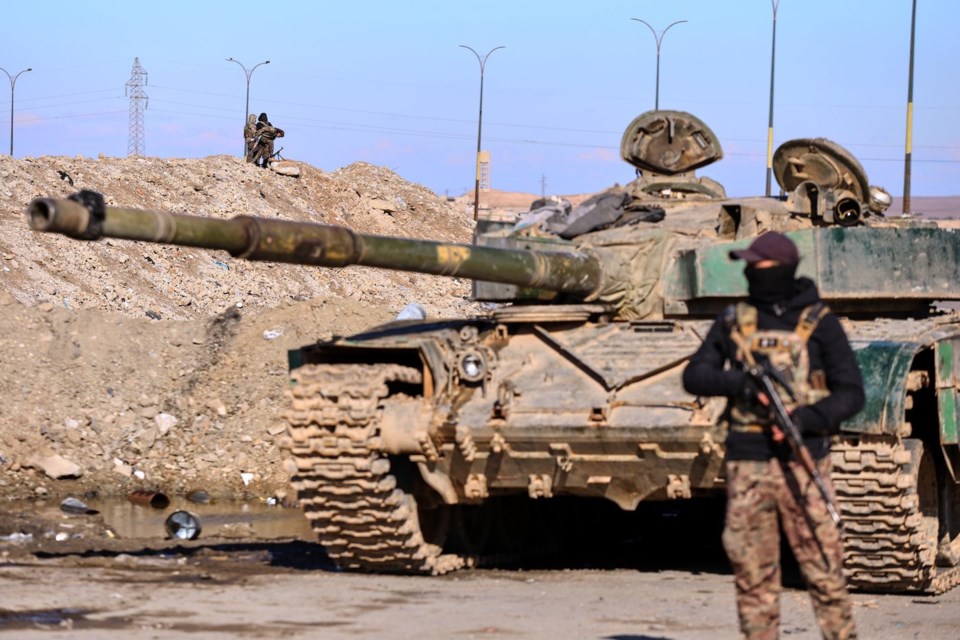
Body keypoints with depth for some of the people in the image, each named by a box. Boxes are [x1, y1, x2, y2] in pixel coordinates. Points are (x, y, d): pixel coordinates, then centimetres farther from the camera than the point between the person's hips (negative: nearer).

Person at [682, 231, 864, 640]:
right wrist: (741, 382, -14)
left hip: (803, 460, -3)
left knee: (822, 568, -5)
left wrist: (807, 418, -18)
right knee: (753, 573, 4)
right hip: (747, 463, 3)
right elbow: (694, 376, 5)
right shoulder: (733, 322, 11)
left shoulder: (818, 323, 2)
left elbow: (851, 393, 0)